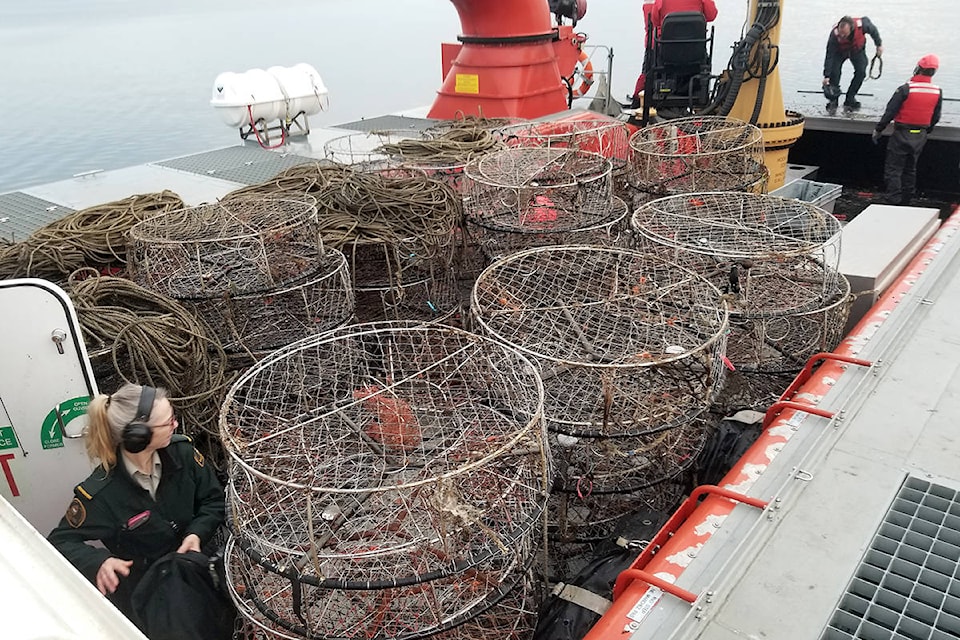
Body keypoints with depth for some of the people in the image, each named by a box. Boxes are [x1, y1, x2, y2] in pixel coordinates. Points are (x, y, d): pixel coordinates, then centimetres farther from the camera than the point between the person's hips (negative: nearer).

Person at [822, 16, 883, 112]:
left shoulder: (862, 24, -36)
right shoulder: (834, 35, -39)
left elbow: (873, 30, -11)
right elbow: (829, 56, -34)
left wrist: (879, 44, 1)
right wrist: (827, 76, -34)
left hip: (857, 50, 2)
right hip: (839, 52, -1)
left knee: (861, 72, -14)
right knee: (834, 72, -19)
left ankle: (849, 100, -3)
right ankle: (833, 100, -3)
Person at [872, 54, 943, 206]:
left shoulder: (906, 89, -17)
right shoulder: (938, 92, 0)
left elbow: (890, 112, -14)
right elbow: (935, 118, 9)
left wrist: (878, 129, -4)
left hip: (902, 135, -6)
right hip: (920, 137, 6)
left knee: (893, 170, -2)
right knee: (910, 170, 17)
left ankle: (893, 201, -8)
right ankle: (906, 201, 24)